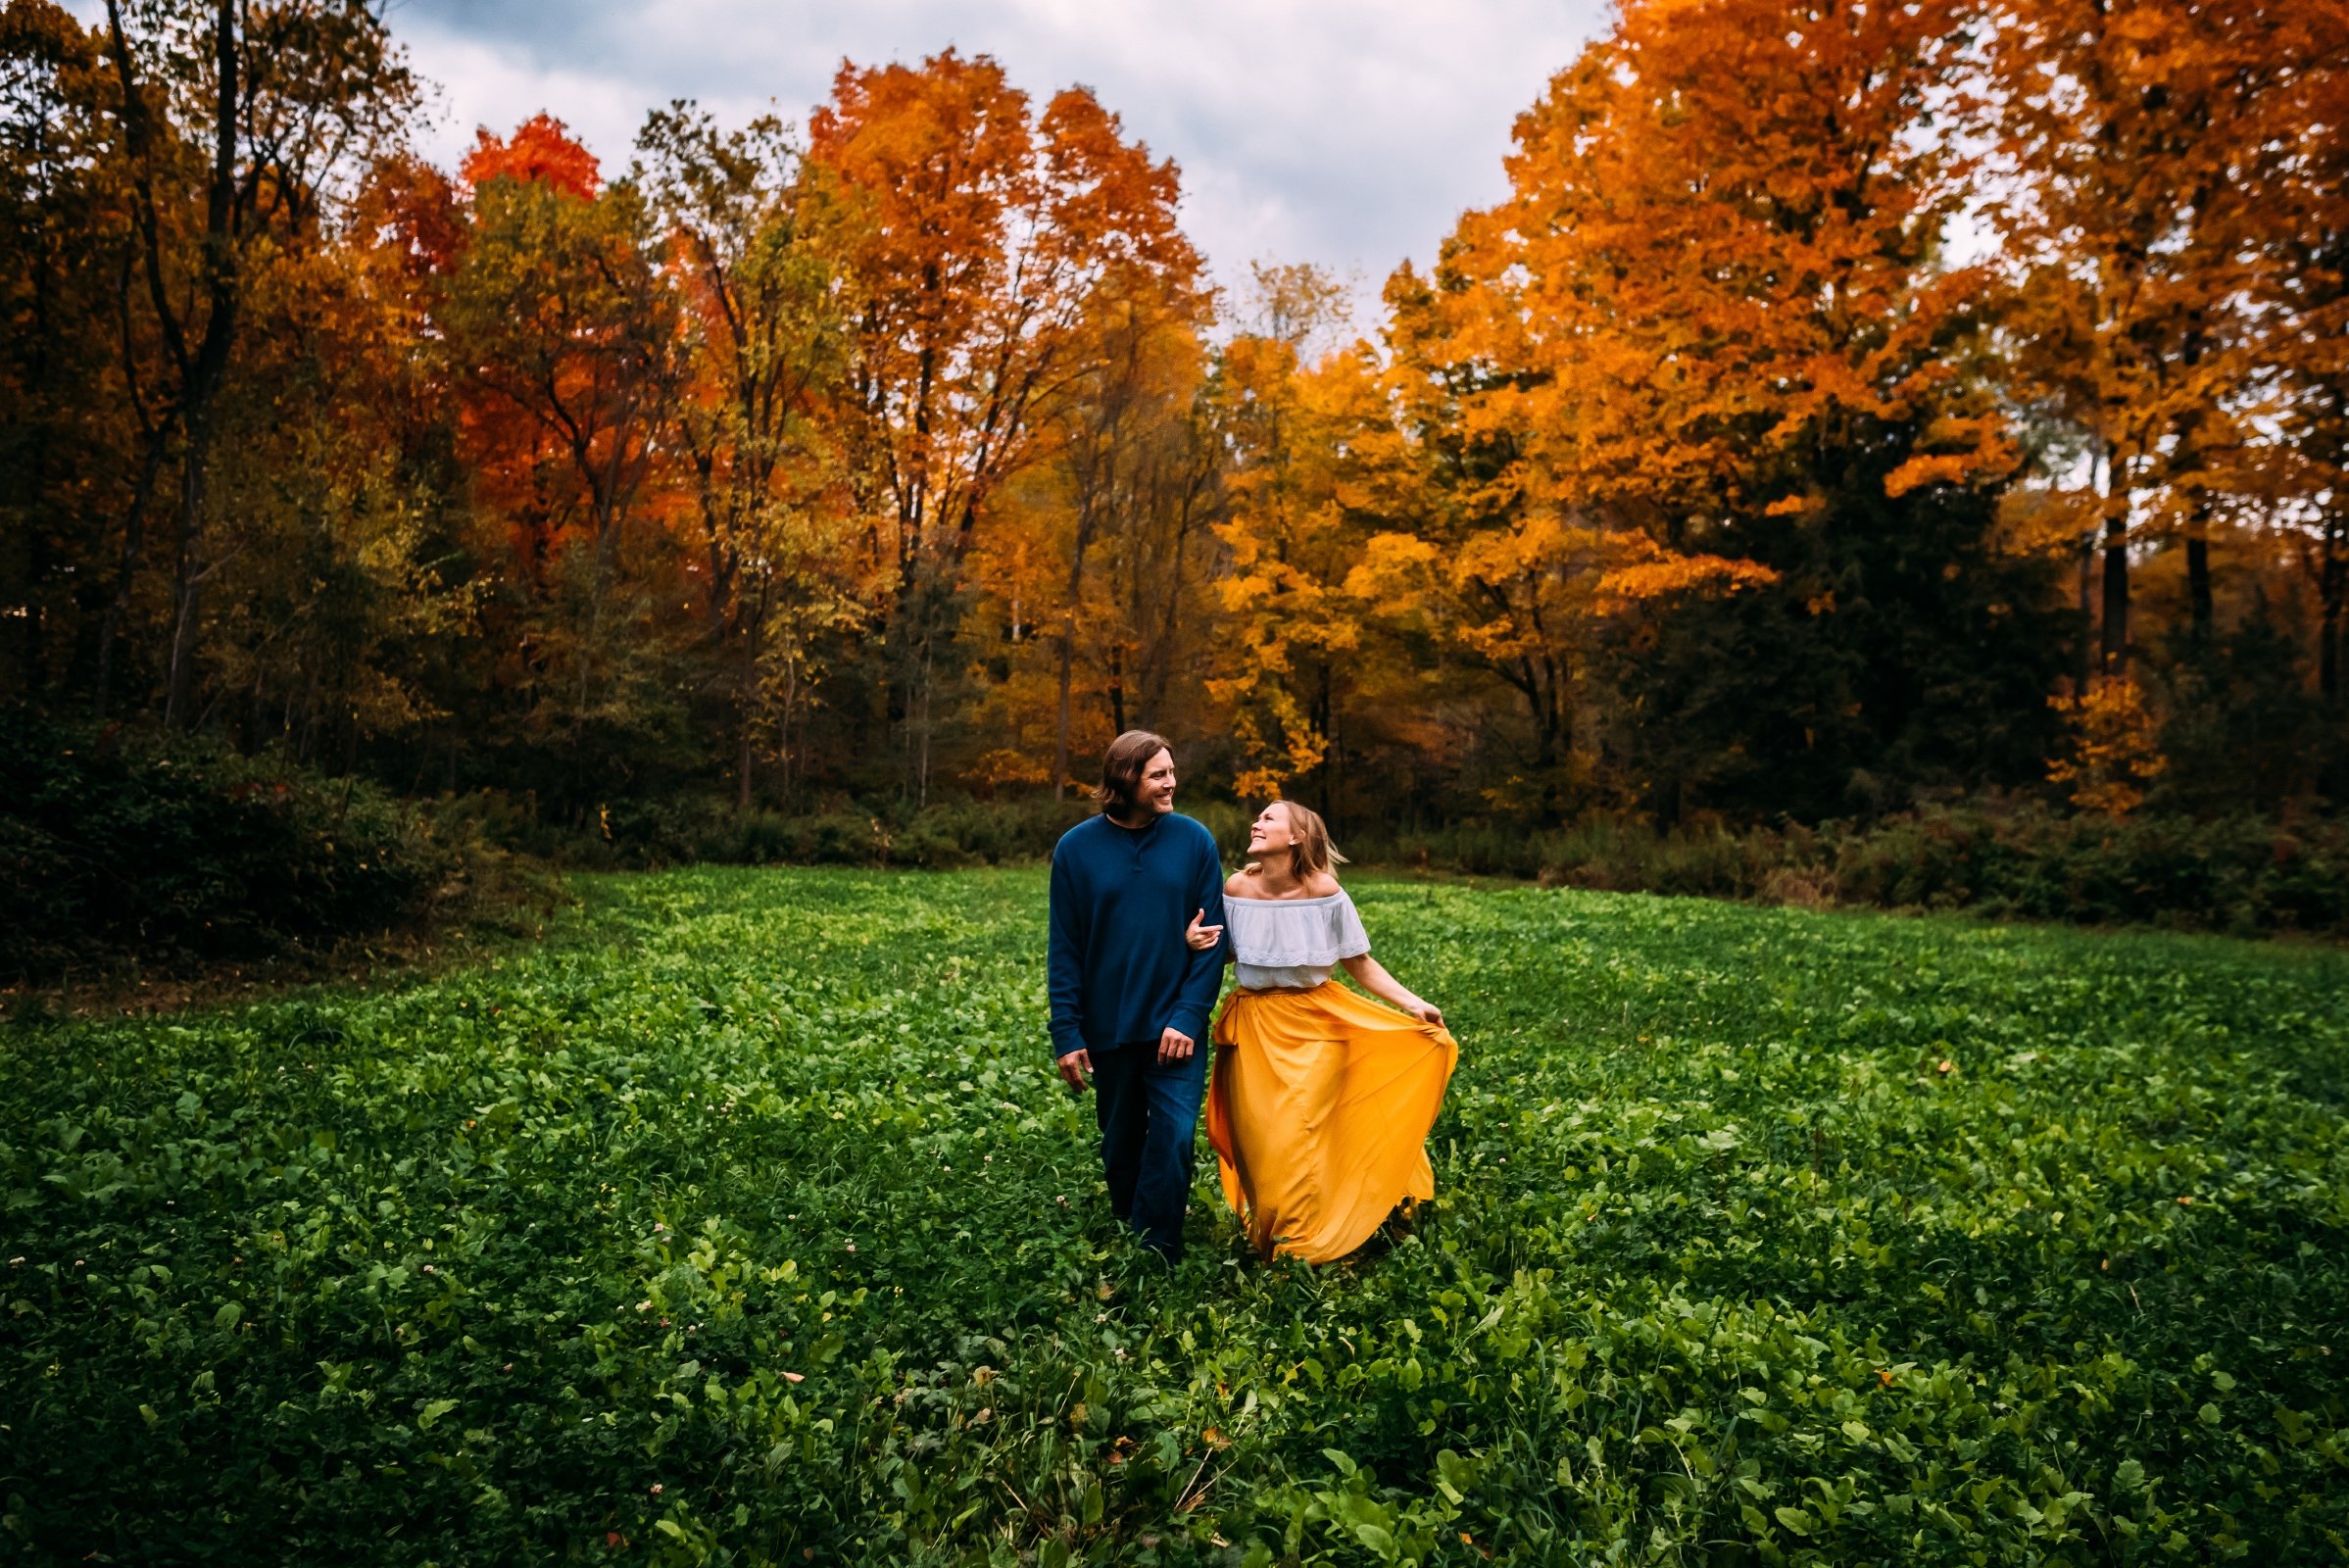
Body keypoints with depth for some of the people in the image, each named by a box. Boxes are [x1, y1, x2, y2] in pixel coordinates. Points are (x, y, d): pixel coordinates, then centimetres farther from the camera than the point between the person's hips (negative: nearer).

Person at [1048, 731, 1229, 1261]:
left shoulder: (1194, 840, -3)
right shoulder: (1077, 848, -2)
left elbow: (1214, 938, -3)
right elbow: (1065, 951, 0)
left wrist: (1188, 1016, -11)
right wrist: (1067, 1034, -5)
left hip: (1175, 1027, -1)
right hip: (1108, 1029, 1)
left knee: (1174, 1138, -13)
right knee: (1121, 1149, 13)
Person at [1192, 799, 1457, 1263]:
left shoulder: (1323, 892, -13)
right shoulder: (1237, 889, -6)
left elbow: (1361, 964, -5)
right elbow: (1224, 954, 8)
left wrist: (1412, 1004, -13)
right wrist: (1198, 945, -14)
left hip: (1313, 1025, -2)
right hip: (1253, 1025, 3)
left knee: (1298, 1140, -6)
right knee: (1257, 1140, 6)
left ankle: (1299, 1251, 10)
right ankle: (1262, 1238, 26)